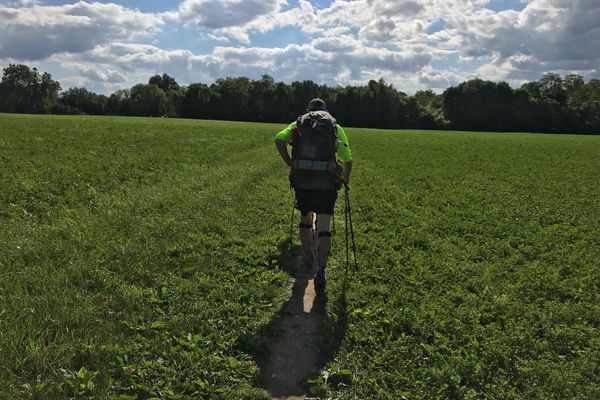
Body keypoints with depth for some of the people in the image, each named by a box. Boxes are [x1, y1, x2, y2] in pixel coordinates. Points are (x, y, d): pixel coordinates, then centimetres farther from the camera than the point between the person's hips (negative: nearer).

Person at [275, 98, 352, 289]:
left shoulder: (298, 123, 16)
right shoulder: (335, 126, 14)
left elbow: (279, 140, -4)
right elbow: (347, 159, 7)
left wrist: (290, 164, 4)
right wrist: (346, 179, 24)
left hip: (302, 179, 2)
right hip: (326, 181, -1)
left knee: (306, 218, 22)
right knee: (323, 227, -1)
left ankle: (307, 256, 39)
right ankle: (321, 271, -10)